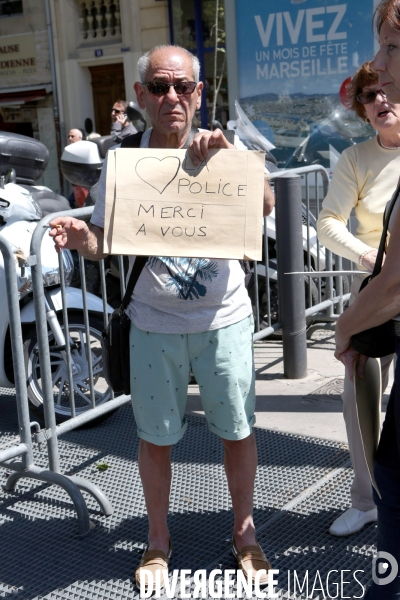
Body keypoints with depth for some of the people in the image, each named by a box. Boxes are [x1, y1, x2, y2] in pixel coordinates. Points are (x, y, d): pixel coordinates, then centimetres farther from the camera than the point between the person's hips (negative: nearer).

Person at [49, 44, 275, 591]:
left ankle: (244, 532, 34)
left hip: (224, 319, 0)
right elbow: (105, 242, 2)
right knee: (156, 438, 11)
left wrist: (229, 156, -36)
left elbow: (265, 206, -20)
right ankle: (158, 539, 34)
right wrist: (80, 238, -21)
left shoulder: (226, 152, -5)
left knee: (237, 430, 11)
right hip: (155, 324, 1)